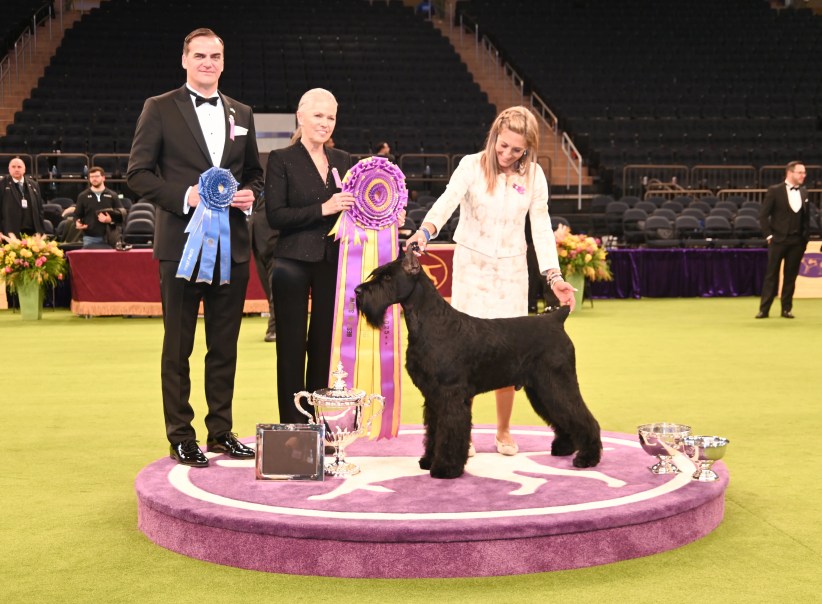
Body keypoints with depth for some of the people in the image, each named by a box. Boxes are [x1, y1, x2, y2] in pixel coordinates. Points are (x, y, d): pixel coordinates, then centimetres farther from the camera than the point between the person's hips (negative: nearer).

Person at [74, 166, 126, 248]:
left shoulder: (112, 195, 6)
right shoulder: (83, 196, 9)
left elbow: (122, 214, 2)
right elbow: (77, 215, 12)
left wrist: (111, 220, -15)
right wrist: (77, 223, -10)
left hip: (108, 239, 0)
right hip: (89, 238, 0)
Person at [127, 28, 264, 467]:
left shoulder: (241, 114, 13)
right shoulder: (160, 109, 0)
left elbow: (254, 172, 20)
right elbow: (137, 174, -5)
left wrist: (250, 194, -2)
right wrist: (185, 196, -17)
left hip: (231, 245, 4)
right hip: (181, 244, -4)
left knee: (224, 346, 11)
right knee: (178, 347, 4)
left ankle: (221, 431, 21)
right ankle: (180, 437, 11)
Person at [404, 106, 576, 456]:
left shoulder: (534, 175, 0)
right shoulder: (472, 166, -8)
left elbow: (541, 226, -1)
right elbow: (448, 200, -25)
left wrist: (553, 275, -11)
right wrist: (426, 229, -45)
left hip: (511, 269, 2)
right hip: (471, 266, -2)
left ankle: (504, 431, 18)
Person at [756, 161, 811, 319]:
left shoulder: (804, 192, 8)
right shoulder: (774, 191, -5)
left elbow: (806, 217, 14)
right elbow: (763, 215, -4)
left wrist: (806, 236, 6)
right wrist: (769, 235, -8)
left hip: (797, 241, 4)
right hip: (778, 239, -4)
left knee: (791, 276, 7)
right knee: (771, 275, -1)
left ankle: (786, 309, 15)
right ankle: (764, 309, 3)